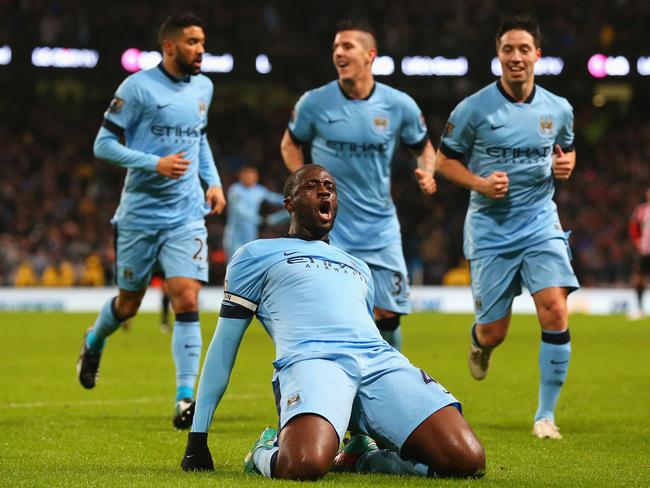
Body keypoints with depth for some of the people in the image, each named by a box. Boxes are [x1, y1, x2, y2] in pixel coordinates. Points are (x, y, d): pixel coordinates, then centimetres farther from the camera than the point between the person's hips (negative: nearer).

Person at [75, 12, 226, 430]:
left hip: (187, 215, 3)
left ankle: (187, 398, -12)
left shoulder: (203, 88, 8)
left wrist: (212, 180, 12)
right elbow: (104, 144, -10)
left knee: (187, 301, -12)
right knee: (128, 305, 11)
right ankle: (94, 342, 45)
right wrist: (155, 164, -21)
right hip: (140, 214, -3)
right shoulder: (138, 87, -10)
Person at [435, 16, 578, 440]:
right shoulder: (474, 108, -7)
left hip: (541, 223, 2)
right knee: (494, 333, 1)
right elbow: (445, 159, 2)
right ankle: (479, 341, 44)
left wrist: (566, 164, -2)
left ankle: (546, 415, -5)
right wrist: (480, 183, -15)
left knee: (555, 313, -18)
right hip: (490, 228, -2)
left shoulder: (559, 109, 3)